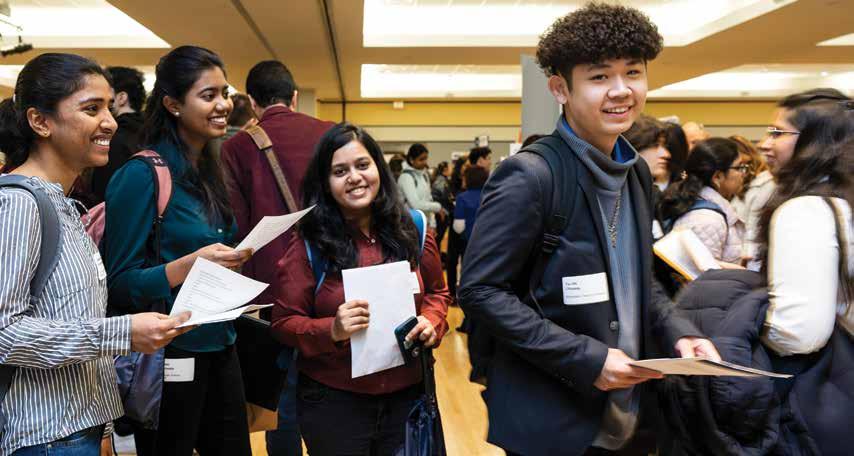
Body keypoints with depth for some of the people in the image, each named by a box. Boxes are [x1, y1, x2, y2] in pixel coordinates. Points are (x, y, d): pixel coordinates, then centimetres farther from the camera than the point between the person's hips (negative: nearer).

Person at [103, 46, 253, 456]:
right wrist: (189, 265, -27)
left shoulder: (208, 170, 8)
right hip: (170, 355, -7)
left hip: (220, 348, 7)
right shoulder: (142, 174, -15)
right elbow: (119, 284, -15)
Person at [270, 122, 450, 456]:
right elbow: (284, 322, -6)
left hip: (407, 394, 3)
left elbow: (437, 292, 12)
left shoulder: (412, 230, 0)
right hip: (333, 402, -2)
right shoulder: (308, 245, -9)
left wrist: (431, 321, -8)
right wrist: (332, 330, -24)